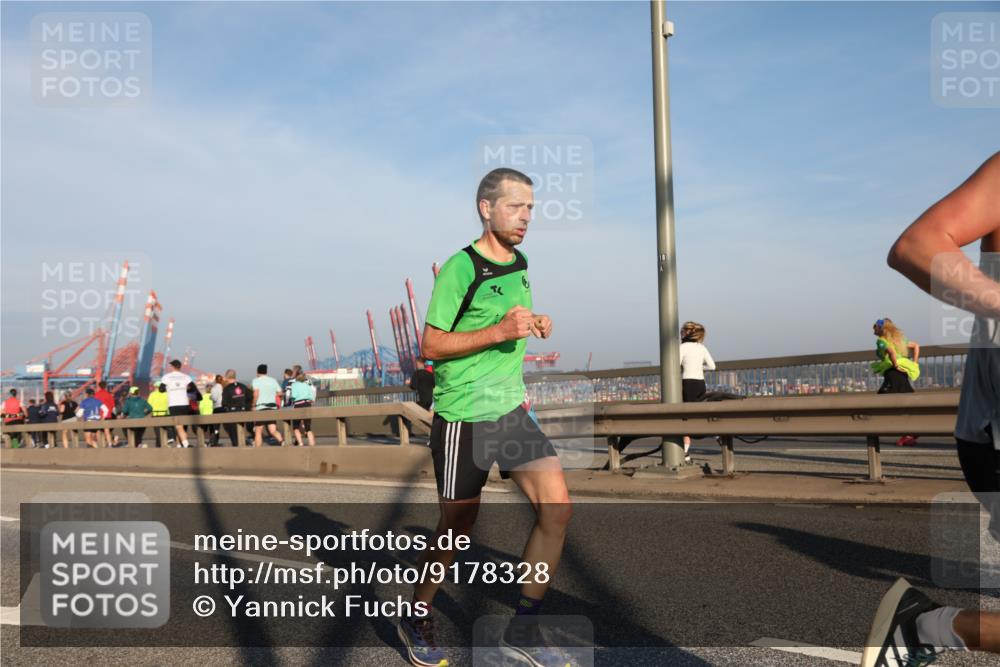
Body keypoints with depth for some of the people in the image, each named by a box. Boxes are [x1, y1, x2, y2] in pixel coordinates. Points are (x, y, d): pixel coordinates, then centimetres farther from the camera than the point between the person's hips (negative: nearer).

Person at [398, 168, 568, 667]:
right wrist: (498, 331, -23)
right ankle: (416, 618, 31)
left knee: (557, 506, -5)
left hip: (511, 408, 7)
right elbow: (432, 346, -13)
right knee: (458, 526, 5)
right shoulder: (461, 267, -13)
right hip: (463, 415, -6)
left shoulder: (520, 264, 11)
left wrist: (535, 327, 4)